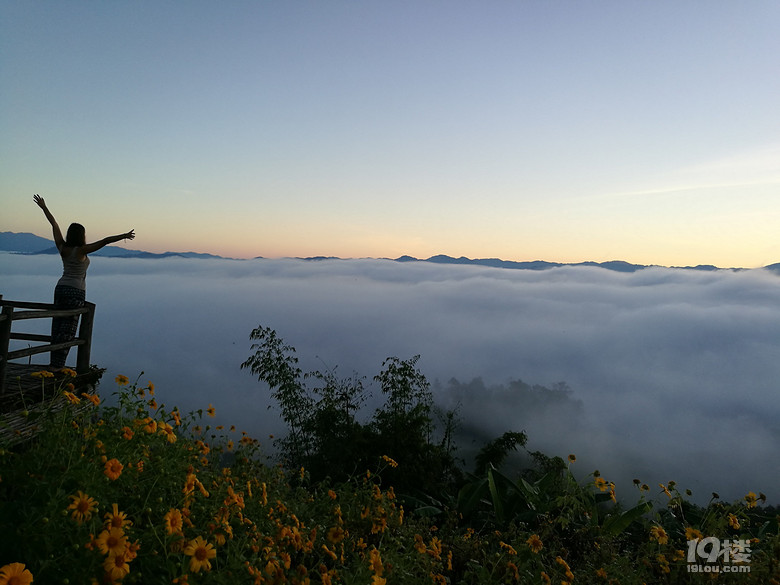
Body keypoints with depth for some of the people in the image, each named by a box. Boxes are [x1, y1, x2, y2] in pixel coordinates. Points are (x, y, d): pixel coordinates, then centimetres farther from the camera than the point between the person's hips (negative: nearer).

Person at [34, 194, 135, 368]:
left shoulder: (62, 248, 4)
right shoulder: (82, 250, -11)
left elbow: (54, 224, 14)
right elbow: (105, 241, -20)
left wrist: (44, 207, 23)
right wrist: (124, 236, -22)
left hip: (61, 288, 7)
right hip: (76, 292, -7)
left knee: (58, 326, 10)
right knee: (68, 329, -3)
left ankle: (54, 362, 14)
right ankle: (58, 365, -1)